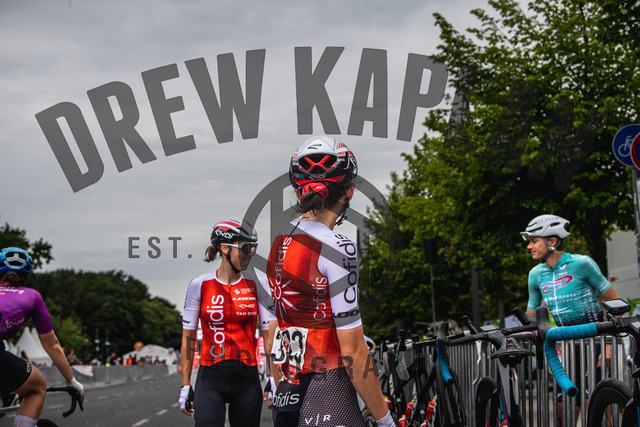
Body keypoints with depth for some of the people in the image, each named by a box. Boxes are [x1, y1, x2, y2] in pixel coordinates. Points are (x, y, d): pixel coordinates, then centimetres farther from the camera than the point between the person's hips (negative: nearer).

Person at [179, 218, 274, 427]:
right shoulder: (199, 286, 0)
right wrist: (185, 386, 3)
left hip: (247, 380, 2)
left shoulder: (256, 287, 3)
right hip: (210, 380, -2)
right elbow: (188, 338, 5)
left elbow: (269, 336, 4)